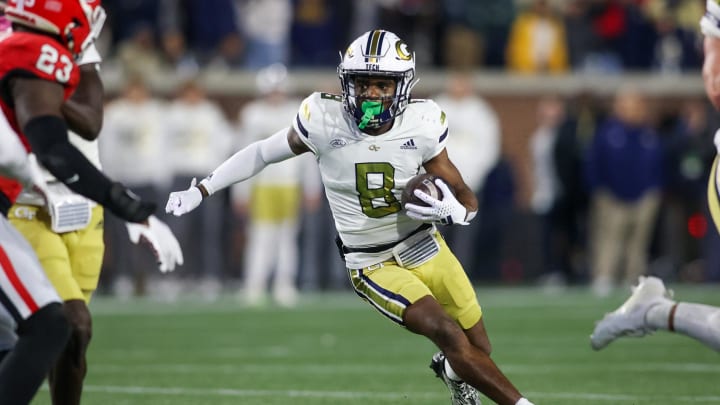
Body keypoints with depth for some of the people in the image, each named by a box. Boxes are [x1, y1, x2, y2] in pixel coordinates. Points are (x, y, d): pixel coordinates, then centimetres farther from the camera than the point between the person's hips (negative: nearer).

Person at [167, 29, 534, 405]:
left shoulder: (421, 125, -14)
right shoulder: (323, 119, -20)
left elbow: (468, 201, -5)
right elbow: (264, 153, -2)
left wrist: (451, 211, -29)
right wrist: (200, 190, 0)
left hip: (425, 247, 3)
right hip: (373, 265, -3)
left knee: (478, 348, 12)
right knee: (450, 336, -22)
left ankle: (451, 371, 49)